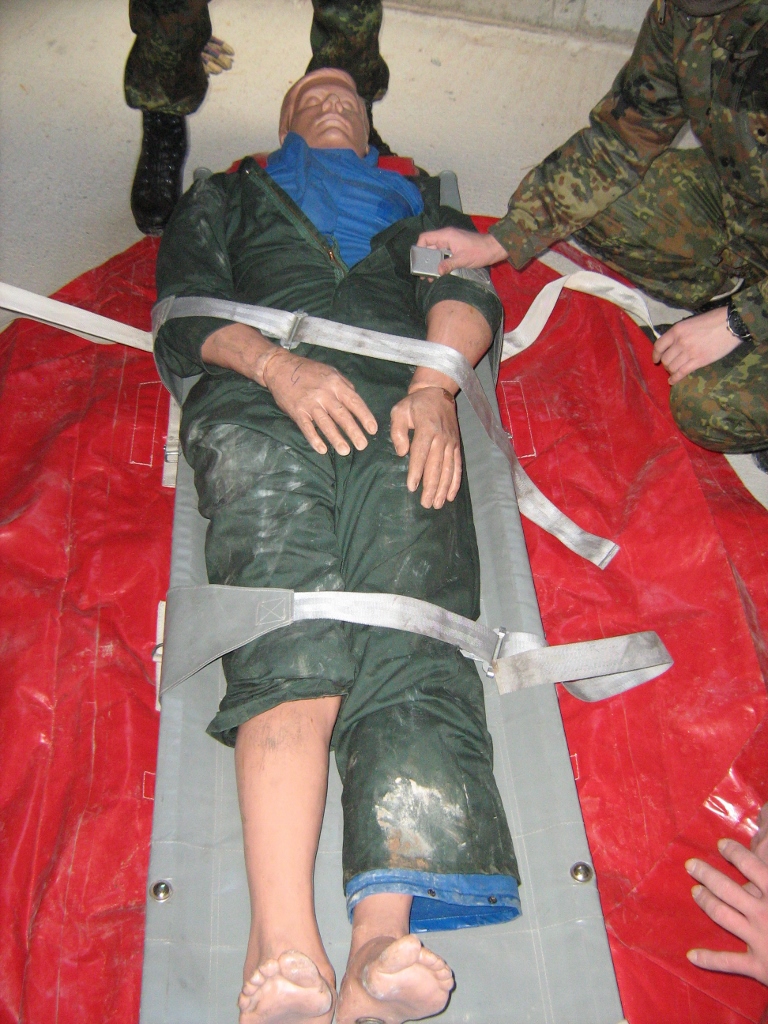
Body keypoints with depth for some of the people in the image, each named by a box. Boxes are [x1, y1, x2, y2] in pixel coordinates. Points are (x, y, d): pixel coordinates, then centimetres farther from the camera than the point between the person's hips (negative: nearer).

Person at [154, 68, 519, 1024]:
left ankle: (382, 939, -43)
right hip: (258, 397, 0)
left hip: (402, 397, 1)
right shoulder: (225, 196, 38)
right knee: (289, 636, -30)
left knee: (410, 623, -29)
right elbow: (186, 309, 18)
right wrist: (275, 364, -6)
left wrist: (434, 386, -4)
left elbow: (464, 290, 20)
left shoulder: (417, 195, 41)